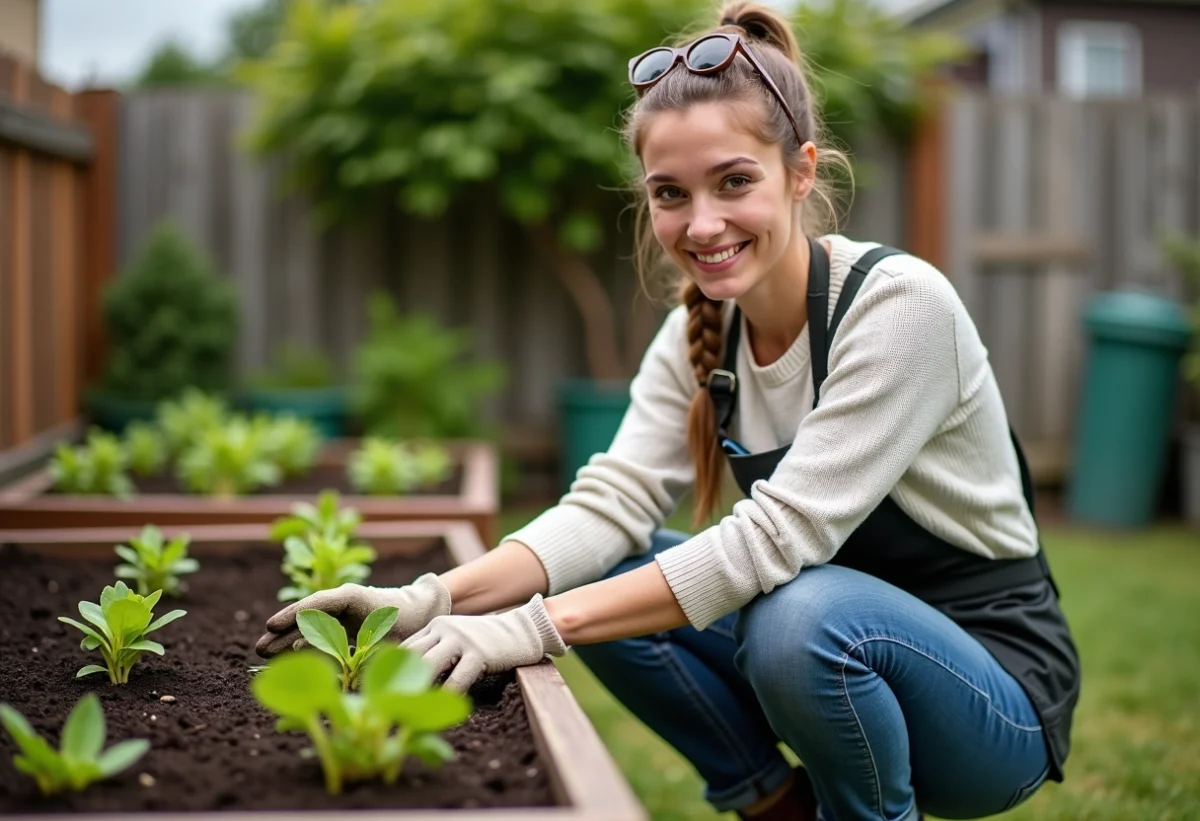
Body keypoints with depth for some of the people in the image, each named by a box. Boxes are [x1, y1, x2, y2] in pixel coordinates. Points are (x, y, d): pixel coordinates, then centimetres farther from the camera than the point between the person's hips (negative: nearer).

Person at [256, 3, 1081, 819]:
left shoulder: (898, 304, -23)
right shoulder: (699, 332, -3)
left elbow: (779, 536, -30)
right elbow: (610, 503, -14)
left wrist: (539, 626, -35)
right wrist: (435, 599, -30)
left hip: (995, 675, -6)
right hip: (837, 650, 6)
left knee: (806, 616, -35)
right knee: (607, 577, -11)